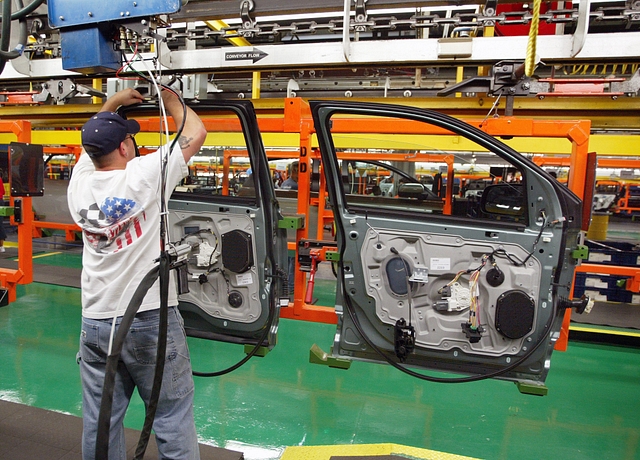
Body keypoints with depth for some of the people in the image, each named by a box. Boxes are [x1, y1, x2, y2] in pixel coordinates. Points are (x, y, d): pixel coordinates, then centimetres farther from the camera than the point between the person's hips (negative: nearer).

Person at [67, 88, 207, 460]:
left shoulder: (80, 183, 4)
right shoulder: (143, 175, -12)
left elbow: (94, 140, 26)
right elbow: (196, 133, -2)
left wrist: (112, 103, 26)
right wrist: (172, 101, 13)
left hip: (95, 323, 6)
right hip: (150, 320, -5)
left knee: (100, 422, 13)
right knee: (173, 417, 6)